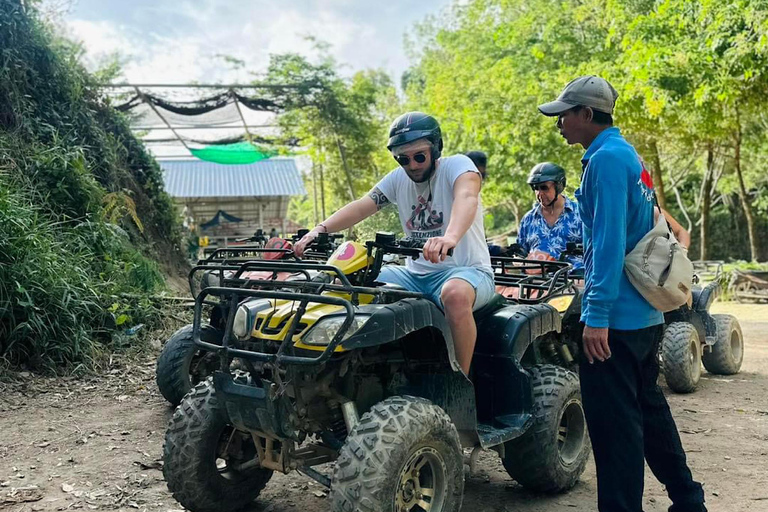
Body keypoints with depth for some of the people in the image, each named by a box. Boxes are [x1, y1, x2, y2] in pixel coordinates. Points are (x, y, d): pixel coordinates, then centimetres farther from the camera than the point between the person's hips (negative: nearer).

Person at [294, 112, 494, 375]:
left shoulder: (457, 165, -6)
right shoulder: (399, 178, 11)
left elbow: (467, 197, -29)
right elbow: (361, 206, 1)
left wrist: (451, 236, -51)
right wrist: (320, 229, -18)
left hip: (466, 269, -6)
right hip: (416, 273, 6)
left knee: (455, 294, -40)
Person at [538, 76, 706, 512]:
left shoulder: (606, 158, -14)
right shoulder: (630, 156, 15)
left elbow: (608, 241, -21)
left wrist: (597, 315, -22)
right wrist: (579, 267, 27)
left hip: (616, 316, -10)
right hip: (648, 313, 10)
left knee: (613, 419, -2)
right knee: (647, 405, 21)